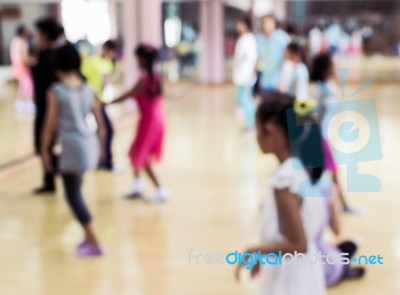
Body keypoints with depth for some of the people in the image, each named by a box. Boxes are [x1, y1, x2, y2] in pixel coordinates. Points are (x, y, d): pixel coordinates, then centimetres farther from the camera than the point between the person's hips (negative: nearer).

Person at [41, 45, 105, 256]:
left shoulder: (56, 91, -9)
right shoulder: (88, 90, 6)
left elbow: (50, 125, -8)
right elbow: (100, 122, 9)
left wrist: (44, 151, 2)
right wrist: (101, 147, 21)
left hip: (72, 146, -6)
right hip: (89, 144, 6)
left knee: (73, 195, 4)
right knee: (75, 189, 22)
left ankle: (94, 243, 2)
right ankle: (88, 236, 26)